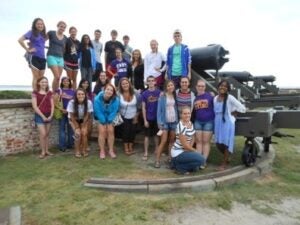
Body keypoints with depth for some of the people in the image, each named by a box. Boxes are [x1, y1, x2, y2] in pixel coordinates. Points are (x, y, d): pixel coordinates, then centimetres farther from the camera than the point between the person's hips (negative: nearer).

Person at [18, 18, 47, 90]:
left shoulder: (43, 34, 15)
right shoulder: (31, 32, -1)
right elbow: (20, 40, -10)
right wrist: (28, 50, -10)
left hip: (42, 57, 6)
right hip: (34, 57, -6)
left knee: (41, 78, 6)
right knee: (36, 77, -9)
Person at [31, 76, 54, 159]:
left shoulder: (49, 93, 8)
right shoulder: (35, 93, -4)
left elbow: (52, 105, 4)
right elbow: (35, 106, -10)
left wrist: (51, 115, -8)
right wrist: (42, 116, -14)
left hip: (49, 116, 4)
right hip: (40, 115, -4)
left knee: (47, 134, 10)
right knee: (43, 134, -8)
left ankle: (47, 150, 20)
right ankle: (43, 152, 6)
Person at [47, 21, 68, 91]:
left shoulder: (65, 38, 13)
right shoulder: (51, 33, 1)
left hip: (60, 58, 5)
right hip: (51, 56, -5)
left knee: (58, 78, 1)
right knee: (57, 77, -17)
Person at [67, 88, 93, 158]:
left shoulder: (89, 102, -29)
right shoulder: (71, 102, -30)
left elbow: (87, 115, -16)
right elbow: (72, 116, -19)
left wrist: (83, 127, -14)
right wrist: (77, 127, -16)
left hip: (84, 120, 1)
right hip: (74, 120, -1)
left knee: (84, 133, -15)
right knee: (78, 133, -18)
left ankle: (84, 150, 6)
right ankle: (77, 151, 2)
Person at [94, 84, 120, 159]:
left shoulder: (116, 99, -23)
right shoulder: (98, 98, -26)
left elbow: (114, 111, -15)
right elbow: (97, 111, -20)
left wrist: (109, 120, -16)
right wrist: (103, 121, -17)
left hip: (110, 118, 1)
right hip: (101, 118, -1)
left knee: (110, 131, -7)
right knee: (102, 131, -10)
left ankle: (111, 150, 5)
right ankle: (102, 151, -1)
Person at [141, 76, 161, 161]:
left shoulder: (159, 92, -1)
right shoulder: (144, 94, -3)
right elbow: (143, 108, -3)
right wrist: (145, 120, -7)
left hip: (157, 117, 1)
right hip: (148, 118, -1)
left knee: (156, 134, 14)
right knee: (147, 136, 5)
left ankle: (156, 149, 30)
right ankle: (146, 153, 12)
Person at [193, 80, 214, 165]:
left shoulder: (210, 96, -2)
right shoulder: (195, 98, 7)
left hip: (208, 121, -3)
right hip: (198, 121, 3)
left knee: (206, 142, 4)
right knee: (198, 141, 5)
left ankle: (204, 161, 9)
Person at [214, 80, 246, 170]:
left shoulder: (230, 98, -11)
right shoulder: (215, 98, 7)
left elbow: (242, 108, -13)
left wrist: (232, 113, -4)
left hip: (227, 123, -5)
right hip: (218, 123, 6)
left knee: (226, 143, 3)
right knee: (218, 143, 9)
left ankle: (224, 163, 18)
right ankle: (226, 158, 36)